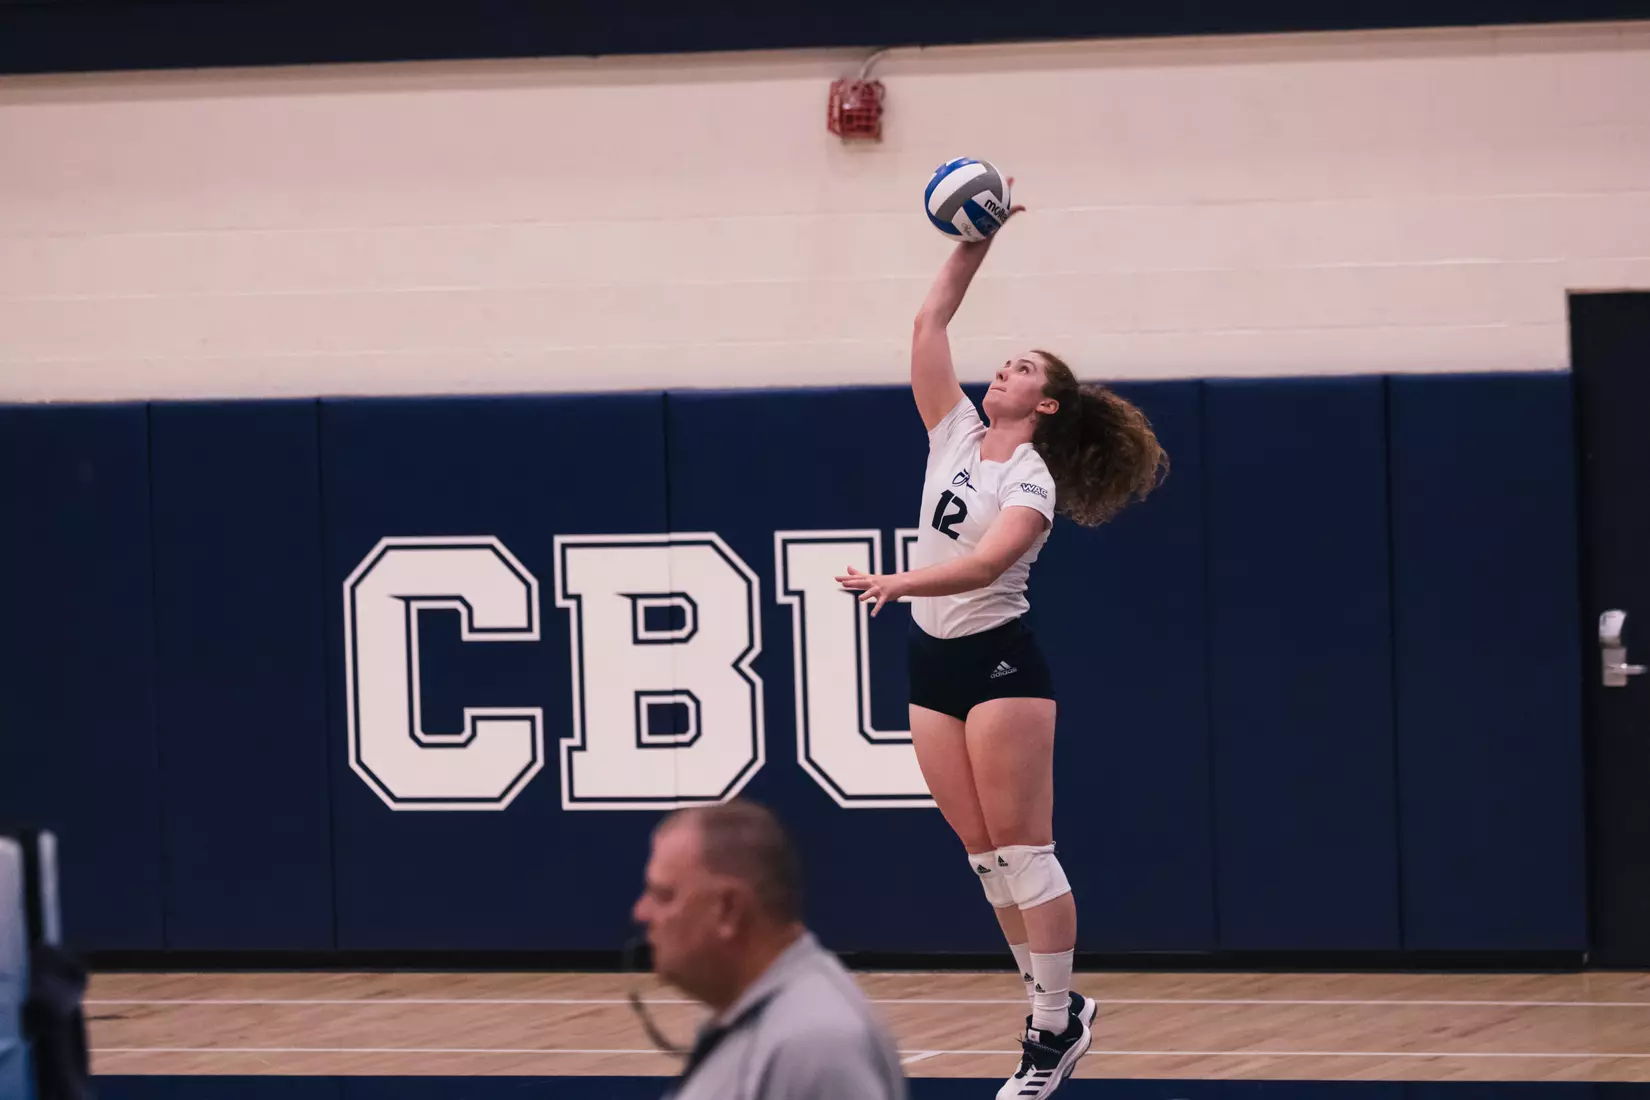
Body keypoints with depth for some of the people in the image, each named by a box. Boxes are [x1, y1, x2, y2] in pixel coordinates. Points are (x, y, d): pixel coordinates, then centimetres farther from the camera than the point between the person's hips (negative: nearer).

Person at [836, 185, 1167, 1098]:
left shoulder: (1032, 481, -10)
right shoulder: (955, 436, 8)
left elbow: (986, 561, -27)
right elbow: (929, 324, 9)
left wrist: (899, 584, -40)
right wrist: (975, 241, 6)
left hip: (1000, 660, -7)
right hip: (935, 664, 7)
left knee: (1020, 849, -7)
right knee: (983, 853, 7)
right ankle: (1057, 1008, 15)